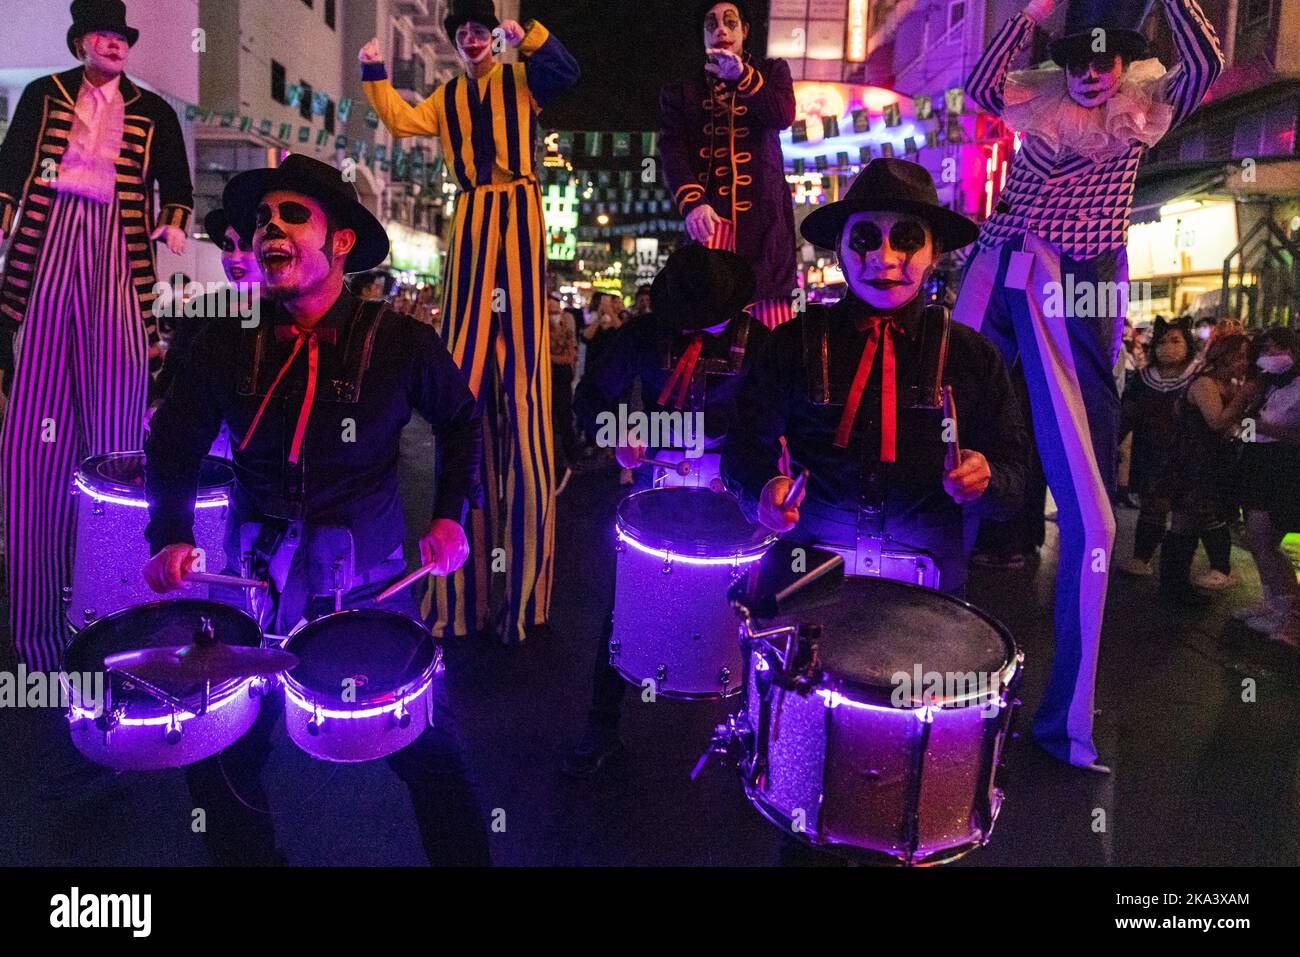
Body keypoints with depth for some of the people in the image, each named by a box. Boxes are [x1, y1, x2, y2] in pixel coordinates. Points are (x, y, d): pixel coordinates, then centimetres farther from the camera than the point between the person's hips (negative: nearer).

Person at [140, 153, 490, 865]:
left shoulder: (401, 344, -8)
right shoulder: (226, 346, -4)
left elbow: (460, 422, 8)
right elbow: (176, 440, 9)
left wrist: (450, 516, 0)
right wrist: (171, 535, -5)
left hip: (370, 583, -2)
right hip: (257, 580, 2)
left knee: (428, 752, 4)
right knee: (217, 762, 9)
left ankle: (463, 854, 30)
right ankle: (248, 855, 37)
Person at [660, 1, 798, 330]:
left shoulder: (772, 71, 22)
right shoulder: (682, 91, 19)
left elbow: (784, 117, 2)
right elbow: (672, 149, 3)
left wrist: (743, 78, -14)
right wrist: (692, 201, -16)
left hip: (763, 208, 0)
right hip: (709, 210, 0)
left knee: (772, 319, -10)